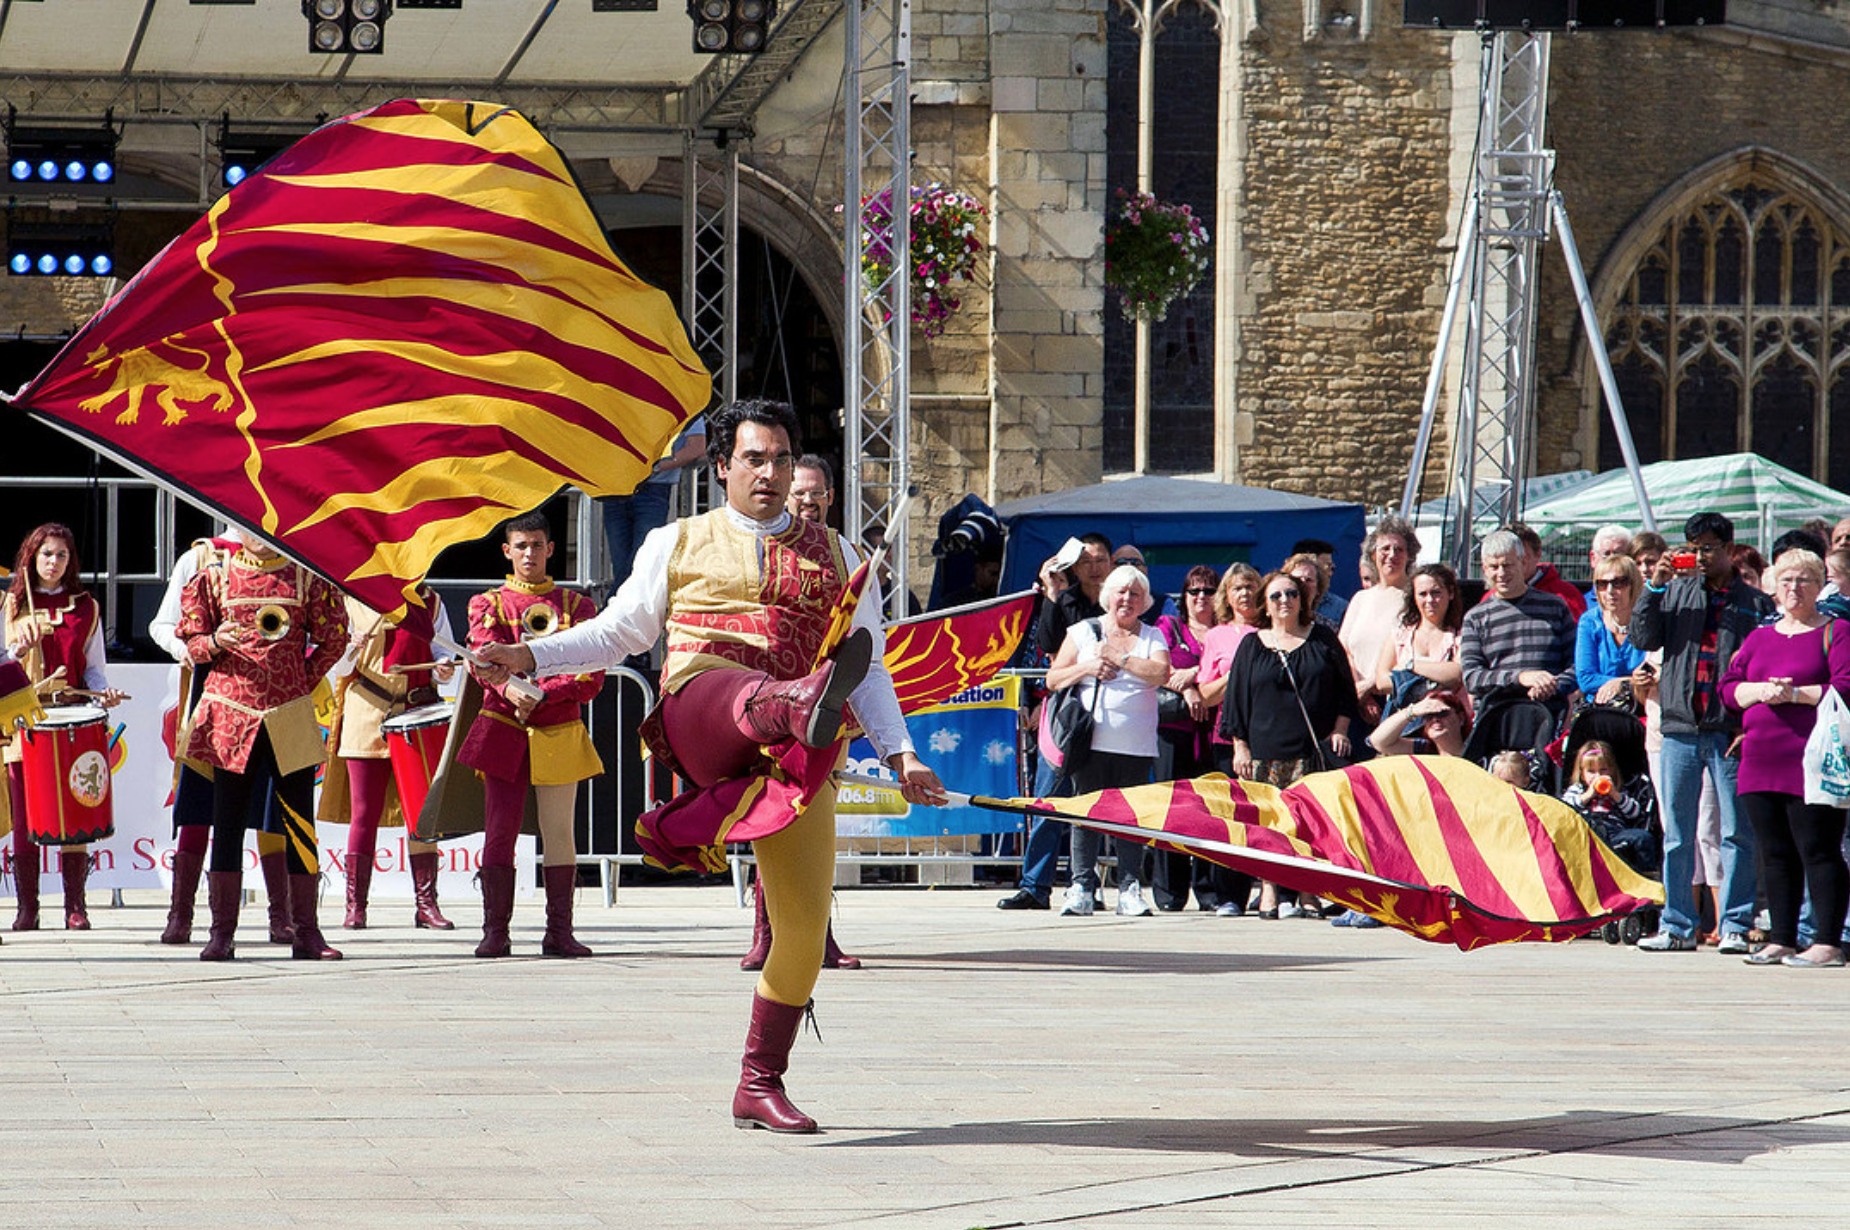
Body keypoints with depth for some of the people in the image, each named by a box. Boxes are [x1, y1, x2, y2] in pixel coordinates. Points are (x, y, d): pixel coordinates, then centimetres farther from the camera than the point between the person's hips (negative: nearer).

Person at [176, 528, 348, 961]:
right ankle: (222, 933, 3)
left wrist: (302, 681, 4)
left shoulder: (306, 579, 7)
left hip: (291, 716, 0)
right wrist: (216, 642, -12)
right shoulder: (215, 577, 7)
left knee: (299, 824, 1)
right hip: (230, 713, 0)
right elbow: (191, 641, 8)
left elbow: (333, 639, 11)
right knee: (228, 824, 0)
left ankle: (305, 933, 6)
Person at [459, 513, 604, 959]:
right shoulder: (488, 605, 10)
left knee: (558, 833, 0)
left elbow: (589, 678, 1)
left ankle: (559, 932, 2)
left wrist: (538, 696, -14)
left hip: (559, 733, 1)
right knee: (500, 831, -4)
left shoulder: (575, 607, 12)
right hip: (503, 733, -1)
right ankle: (495, 932, -2)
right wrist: (511, 691, -28)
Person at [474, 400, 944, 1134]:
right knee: (748, 691, -40)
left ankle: (760, 1087, 9)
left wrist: (900, 754, 7)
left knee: (804, 923, -4)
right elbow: (619, 631, 26)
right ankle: (807, 706, -79)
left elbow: (870, 667, 20)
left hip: (795, 761, 3)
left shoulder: (834, 556, 21)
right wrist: (529, 657, 13)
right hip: (699, 715, -2)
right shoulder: (678, 545, 20)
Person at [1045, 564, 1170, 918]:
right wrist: (1086, 668, -6)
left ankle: (1130, 889, 4)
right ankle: (1082, 888, -1)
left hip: (1136, 744, 0)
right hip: (1091, 740, 0)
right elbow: (1053, 679, 10)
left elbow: (1159, 673, -9)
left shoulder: (1152, 637, 11)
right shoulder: (1083, 632, 12)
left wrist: (1118, 658, -9)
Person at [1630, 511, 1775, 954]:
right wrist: (1654, 588, -5)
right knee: (1676, 835, 5)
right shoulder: (1676, 592, 12)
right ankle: (1676, 926, 11)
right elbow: (1644, 638, 4)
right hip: (1680, 729, 3)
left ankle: (1735, 926, 4)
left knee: (1737, 833, -1)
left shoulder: (1755, 603, 5)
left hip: (1730, 732, -2)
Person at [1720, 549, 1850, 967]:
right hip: (1760, 760, 6)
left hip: (1811, 760, -6)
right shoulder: (1758, 638, 20)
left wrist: (1794, 693, -15)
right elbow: (1728, 688, 14)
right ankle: (1782, 940, 14)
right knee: (1776, 855, 8)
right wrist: (1760, 691, -5)